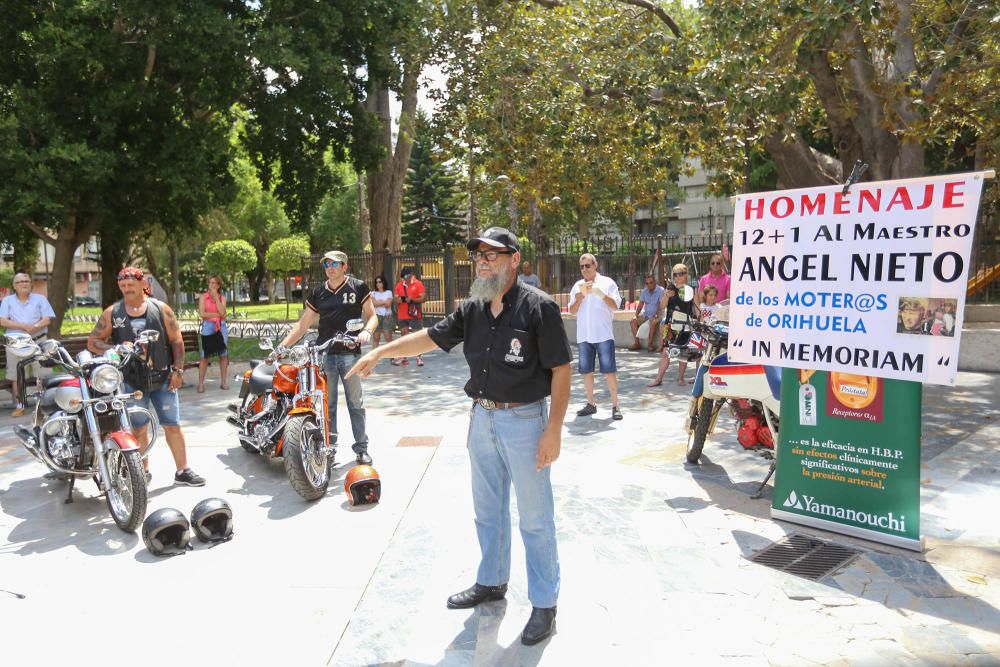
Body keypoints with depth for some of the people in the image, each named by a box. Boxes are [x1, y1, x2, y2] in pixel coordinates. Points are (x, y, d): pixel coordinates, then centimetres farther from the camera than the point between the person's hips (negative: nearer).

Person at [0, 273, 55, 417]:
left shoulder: (40, 299, 7)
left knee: (42, 375, -1)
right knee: (16, 376, 4)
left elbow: (47, 320, -2)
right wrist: (24, 326, -18)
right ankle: (19, 406, 12)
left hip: (38, 341, -1)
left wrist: (34, 327, -21)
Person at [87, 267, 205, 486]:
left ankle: (182, 471, 11)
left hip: (162, 378, 0)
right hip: (131, 380, 1)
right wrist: (116, 349, -15)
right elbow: (92, 342, 5)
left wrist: (177, 370, -4)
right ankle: (143, 472, 22)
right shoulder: (112, 313, 5)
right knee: (139, 428, 8)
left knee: (172, 426, 3)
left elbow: (176, 340, 3)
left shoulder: (161, 309, 3)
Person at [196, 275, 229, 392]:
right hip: (208, 328, -2)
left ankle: (223, 382, 12)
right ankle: (201, 383, 2)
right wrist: (217, 314, -9)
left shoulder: (222, 297, 7)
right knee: (204, 356, -3)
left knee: (223, 355, 4)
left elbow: (222, 312, -10)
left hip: (221, 328, 2)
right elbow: (202, 314, -9)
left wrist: (216, 297, -10)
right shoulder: (203, 297, 2)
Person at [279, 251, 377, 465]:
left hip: (350, 353, -3)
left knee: (355, 403, 2)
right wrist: (281, 346, 6)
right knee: (327, 404, 7)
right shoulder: (318, 293, 13)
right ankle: (328, 446, 16)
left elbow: (372, 315, 5)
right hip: (324, 354, 3)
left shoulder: (358, 287, 5)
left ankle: (361, 447, 9)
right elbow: (303, 325, 14)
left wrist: (366, 331, -17)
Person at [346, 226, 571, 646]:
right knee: (487, 510, 20)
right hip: (482, 418, 6)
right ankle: (491, 582, 39)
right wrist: (380, 351, 5)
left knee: (535, 518, 5)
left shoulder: (539, 306, -14)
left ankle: (544, 603, 21)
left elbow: (560, 370, -14)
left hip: (524, 420, -6)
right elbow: (431, 337, 11)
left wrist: (554, 430, -17)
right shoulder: (473, 308, 4)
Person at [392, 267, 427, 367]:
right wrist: (398, 300, -12)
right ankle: (403, 357, 12)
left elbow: (423, 298, -9)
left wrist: (412, 300, -22)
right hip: (402, 315, 4)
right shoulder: (399, 285, 10)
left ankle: (419, 357, 3)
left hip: (415, 315, -4)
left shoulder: (418, 284, -4)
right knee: (403, 336, 8)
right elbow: (396, 298, 12)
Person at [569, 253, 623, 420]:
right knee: (586, 370, 9)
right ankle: (591, 404, 19)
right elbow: (572, 311, 7)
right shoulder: (577, 286, 10)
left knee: (609, 371, -4)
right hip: (583, 336, 4)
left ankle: (615, 405, 1)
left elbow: (615, 306, -6)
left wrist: (601, 294, -19)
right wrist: (581, 296, -9)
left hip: (604, 335, -4)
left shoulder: (607, 283, 1)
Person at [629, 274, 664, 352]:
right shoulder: (644, 291, 8)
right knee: (633, 320, -15)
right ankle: (637, 343, -13)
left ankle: (650, 344, -27)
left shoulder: (660, 290, -10)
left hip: (656, 314, -6)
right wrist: (636, 315, -4)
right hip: (645, 314, 6)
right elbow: (640, 304, 12)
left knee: (652, 321, -36)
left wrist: (657, 317, -28)